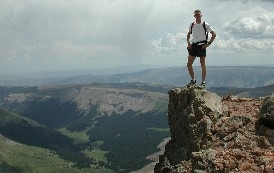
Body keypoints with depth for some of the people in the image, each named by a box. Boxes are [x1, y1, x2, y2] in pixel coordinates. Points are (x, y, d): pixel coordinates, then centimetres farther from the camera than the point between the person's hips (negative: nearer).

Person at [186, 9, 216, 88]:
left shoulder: (205, 25, -4)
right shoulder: (192, 25, 9)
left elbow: (214, 34, -3)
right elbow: (188, 34, 24)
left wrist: (208, 43, -10)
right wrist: (188, 42, 8)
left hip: (202, 46, -5)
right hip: (193, 46, 5)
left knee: (203, 65, -1)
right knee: (189, 64, 2)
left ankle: (203, 82, 3)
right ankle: (193, 80, 15)